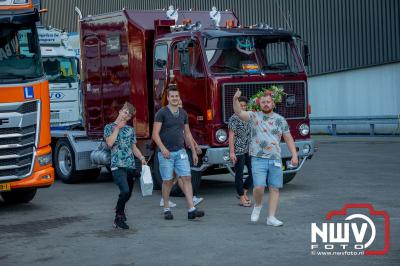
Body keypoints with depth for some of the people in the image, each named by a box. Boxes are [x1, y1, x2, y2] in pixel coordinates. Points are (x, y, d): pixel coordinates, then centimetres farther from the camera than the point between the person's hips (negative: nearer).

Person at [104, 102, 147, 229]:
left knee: (128, 193, 12)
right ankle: (119, 217, -9)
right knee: (125, 191, -23)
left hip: (130, 166, 5)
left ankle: (119, 209, 43)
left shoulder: (130, 130, 16)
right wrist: (118, 128, -6)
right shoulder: (109, 127, 5)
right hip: (117, 166, -5)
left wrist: (141, 158, 2)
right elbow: (110, 143, -12)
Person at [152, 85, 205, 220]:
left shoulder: (183, 113, 11)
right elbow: (155, 134, -11)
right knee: (168, 181, 3)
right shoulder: (161, 113, -5)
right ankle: (167, 209, 18)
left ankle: (191, 210, -10)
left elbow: (187, 134, 17)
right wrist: (162, 148, -25)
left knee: (187, 178, -6)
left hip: (180, 152, 4)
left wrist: (194, 152, 15)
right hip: (166, 153, -4)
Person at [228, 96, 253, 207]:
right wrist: (232, 152, -19)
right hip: (238, 151, -7)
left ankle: (244, 193, 24)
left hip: (248, 150, 7)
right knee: (239, 175, 0)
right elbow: (231, 136, -13)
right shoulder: (234, 119, -9)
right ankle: (242, 199, 6)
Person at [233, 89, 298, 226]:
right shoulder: (254, 116, 3)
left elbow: (288, 139, 13)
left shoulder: (280, 120, 10)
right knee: (259, 187, -14)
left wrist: (294, 155, 4)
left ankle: (271, 217, 7)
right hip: (258, 159, -3)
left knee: (274, 189, 1)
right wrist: (235, 99, -31)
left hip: (275, 159, 3)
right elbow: (239, 113, -13)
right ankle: (257, 205, 17)